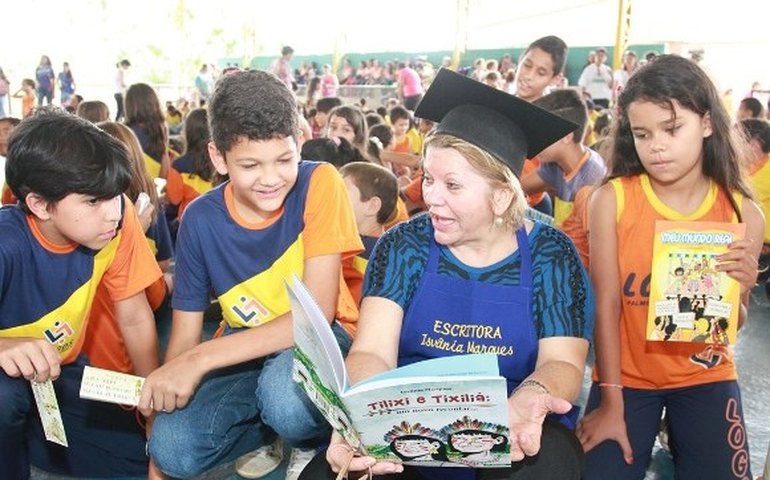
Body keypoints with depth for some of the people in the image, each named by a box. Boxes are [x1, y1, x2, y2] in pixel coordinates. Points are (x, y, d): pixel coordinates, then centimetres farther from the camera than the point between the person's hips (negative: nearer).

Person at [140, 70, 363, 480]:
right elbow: (185, 334, -4)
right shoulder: (200, 219, -10)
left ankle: (311, 443, 1)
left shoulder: (319, 184, -20)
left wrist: (200, 360, -29)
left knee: (284, 393, -36)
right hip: (243, 348, 3)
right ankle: (263, 431, 11)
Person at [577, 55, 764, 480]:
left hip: (705, 378, 2)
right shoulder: (611, 200, -14)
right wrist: (611, 402, -10)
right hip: (626, 375, -1)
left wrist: (739, 290, -23)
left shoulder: (742, 213, -8)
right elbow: (606, 304, -11)